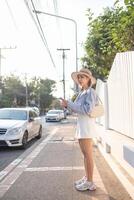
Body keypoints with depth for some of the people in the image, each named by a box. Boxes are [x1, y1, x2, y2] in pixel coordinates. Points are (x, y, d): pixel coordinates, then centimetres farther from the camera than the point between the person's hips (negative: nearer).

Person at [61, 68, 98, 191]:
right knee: (85, 153, 15)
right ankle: (86, 178, 26)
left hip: (87, 124, -9)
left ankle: (90, 182, 9)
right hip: (81, 125, 9)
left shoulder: (90, 92, -10)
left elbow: (87, 109, -21)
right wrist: (67, 105, 1)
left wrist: (69, 104, -19)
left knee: (88, 154, -2)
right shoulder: (82, 93, 15)